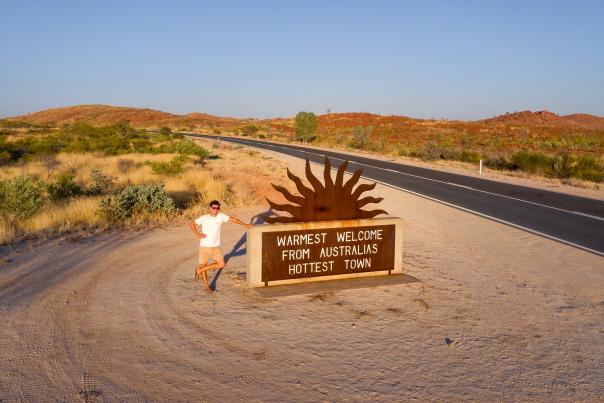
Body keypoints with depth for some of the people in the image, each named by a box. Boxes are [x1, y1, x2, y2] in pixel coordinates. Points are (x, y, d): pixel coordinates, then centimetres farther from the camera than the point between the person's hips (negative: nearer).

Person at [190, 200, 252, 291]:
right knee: (203, 264, 6)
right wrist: (198, 234, -14)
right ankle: (207, 286, 23)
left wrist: (245, 225, 7)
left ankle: (199, 270, 13)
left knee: (221, 264, -2)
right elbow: (192, 224, -4)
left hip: (216, 246, 3)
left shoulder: (221, 216, -3)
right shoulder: (204, 218, -11)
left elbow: (232, 218, 6)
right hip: (205, 246, -3)